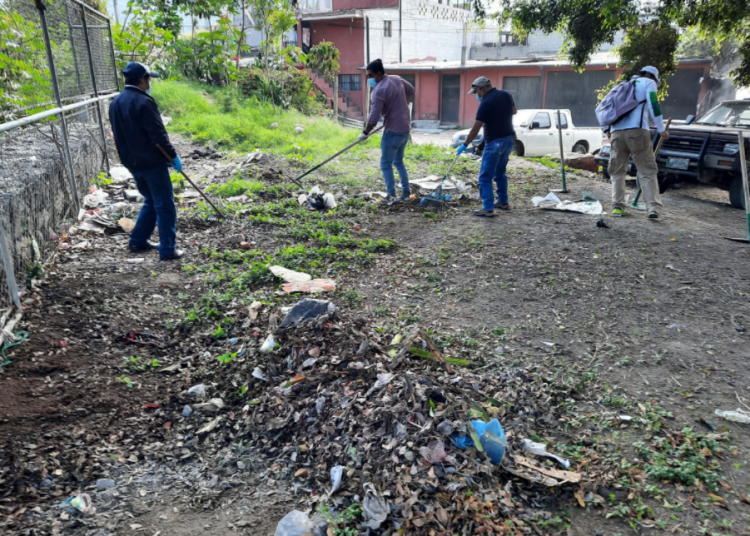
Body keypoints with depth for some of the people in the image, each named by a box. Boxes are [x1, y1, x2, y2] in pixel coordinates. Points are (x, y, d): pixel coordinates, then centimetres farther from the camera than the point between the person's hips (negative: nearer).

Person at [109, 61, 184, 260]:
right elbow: (158, 135, -19)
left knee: (151, 201, 23)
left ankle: (138, 241, 25)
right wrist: (173, 156, -10)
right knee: (165, 206, 0)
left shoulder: (115, 103, 10)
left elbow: (120, 134, 15)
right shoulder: (143, 102, -17)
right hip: (151, 162, -8)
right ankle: (168, 249, 3)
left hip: (132, 162, 9)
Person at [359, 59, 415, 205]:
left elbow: (374, 118, -19)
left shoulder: (379, 90, -19)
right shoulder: (396, 79, 5)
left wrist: (365, 133, -5)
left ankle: (392, 196, -3)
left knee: (386, 164, 0)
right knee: (398, 161, 20)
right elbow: (411, 91, 23)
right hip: (405, 128, 9)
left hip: (393, 130, -9)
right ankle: (406, 191, 23)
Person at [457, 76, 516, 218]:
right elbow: (514, 111, 23)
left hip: (495, 142, -8)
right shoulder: (506, 94, 5)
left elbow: (475, 129, -15)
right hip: (509, 139, 8)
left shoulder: (485, 103, -17)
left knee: (485, 177, -5)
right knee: (500, 173, 22)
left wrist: (465, 145, -5)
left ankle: (488, 209, -9)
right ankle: (503, 202, 29)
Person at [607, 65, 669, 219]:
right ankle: (653, 207, -11)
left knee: (617, 171, 12)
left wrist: (609, 130, 26)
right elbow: (653, 104, -1)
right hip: (636, 131, -5)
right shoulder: (648, 82, 14)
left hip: (616, 132, 5)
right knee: (647, 171, -2)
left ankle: (617, 207, 4)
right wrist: (661, 129, -2)